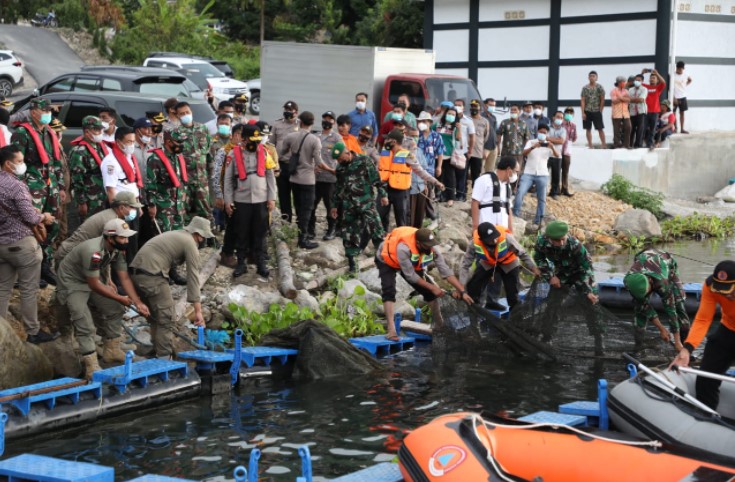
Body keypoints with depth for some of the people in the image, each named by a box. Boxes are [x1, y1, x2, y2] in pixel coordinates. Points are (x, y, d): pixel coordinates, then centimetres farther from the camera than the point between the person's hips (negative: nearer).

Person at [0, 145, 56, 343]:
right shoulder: (17, 186, -19)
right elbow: (30, 217, -19)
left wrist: (36, 215, 16)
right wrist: (44, 217, 1)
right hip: (21, 244, -8)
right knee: (29, 290, 3)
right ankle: (33, 332, 10)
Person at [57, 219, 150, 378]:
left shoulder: (117, 250, -9)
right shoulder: (93, 252, -36)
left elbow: (124, 278, -6)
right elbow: (94, 284, -28)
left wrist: (138, 303, -16)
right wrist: (120, 298, -17)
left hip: (94, 280, 9)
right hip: (72, 284, -9)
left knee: (115, 310, 6)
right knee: (85, 325, -19)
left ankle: (111, 351, 19)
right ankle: (91, 367, -18)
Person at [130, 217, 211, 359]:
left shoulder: (175, 235, 26)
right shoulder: (190, 243, -2)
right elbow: (193, 277, -7)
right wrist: (198, 310, -9)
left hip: (137, 272, 10)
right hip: (152, 276, -9)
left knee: (155, 317, 21)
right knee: (167, 319, -5)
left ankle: (157, 353, 30)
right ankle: (164, 358, -7)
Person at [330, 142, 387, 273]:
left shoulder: (364, 161, -6)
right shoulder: (340, 167, 11)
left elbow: (376, 178, -4)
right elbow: (338, 187, 20)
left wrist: (382, 194, -5)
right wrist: (335, 205, 21)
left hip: (366, 203, -5)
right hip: (348, 205, 5)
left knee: (375, 228, -10)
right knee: (349, 232, 4)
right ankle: (351, 262, 12)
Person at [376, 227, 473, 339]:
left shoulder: (431, 248, -29)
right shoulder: (403, 248, -45)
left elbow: (446, 271, -25)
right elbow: (410, 275, -35)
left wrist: (462, 291, -31)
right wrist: (432, 287, -29)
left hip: (412, 264, 6)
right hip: (387, 260, -5)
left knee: (429, 292, 1)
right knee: (389, 292, -28)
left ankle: (440, 326, 17)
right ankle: (391, 331, -31)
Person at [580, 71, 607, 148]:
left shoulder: (599, 87, 0)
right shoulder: (585, 88, 4)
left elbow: (602, 100, 1)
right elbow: (583, 101, 2)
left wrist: (600, 111, -5)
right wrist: (583, 112, -5)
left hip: (597, 111, -2)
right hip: (587, 111, 2)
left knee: (600, 129, -2)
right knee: (588, 129, 5)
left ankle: (604, 145, 2)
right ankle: (590, 146, 11)